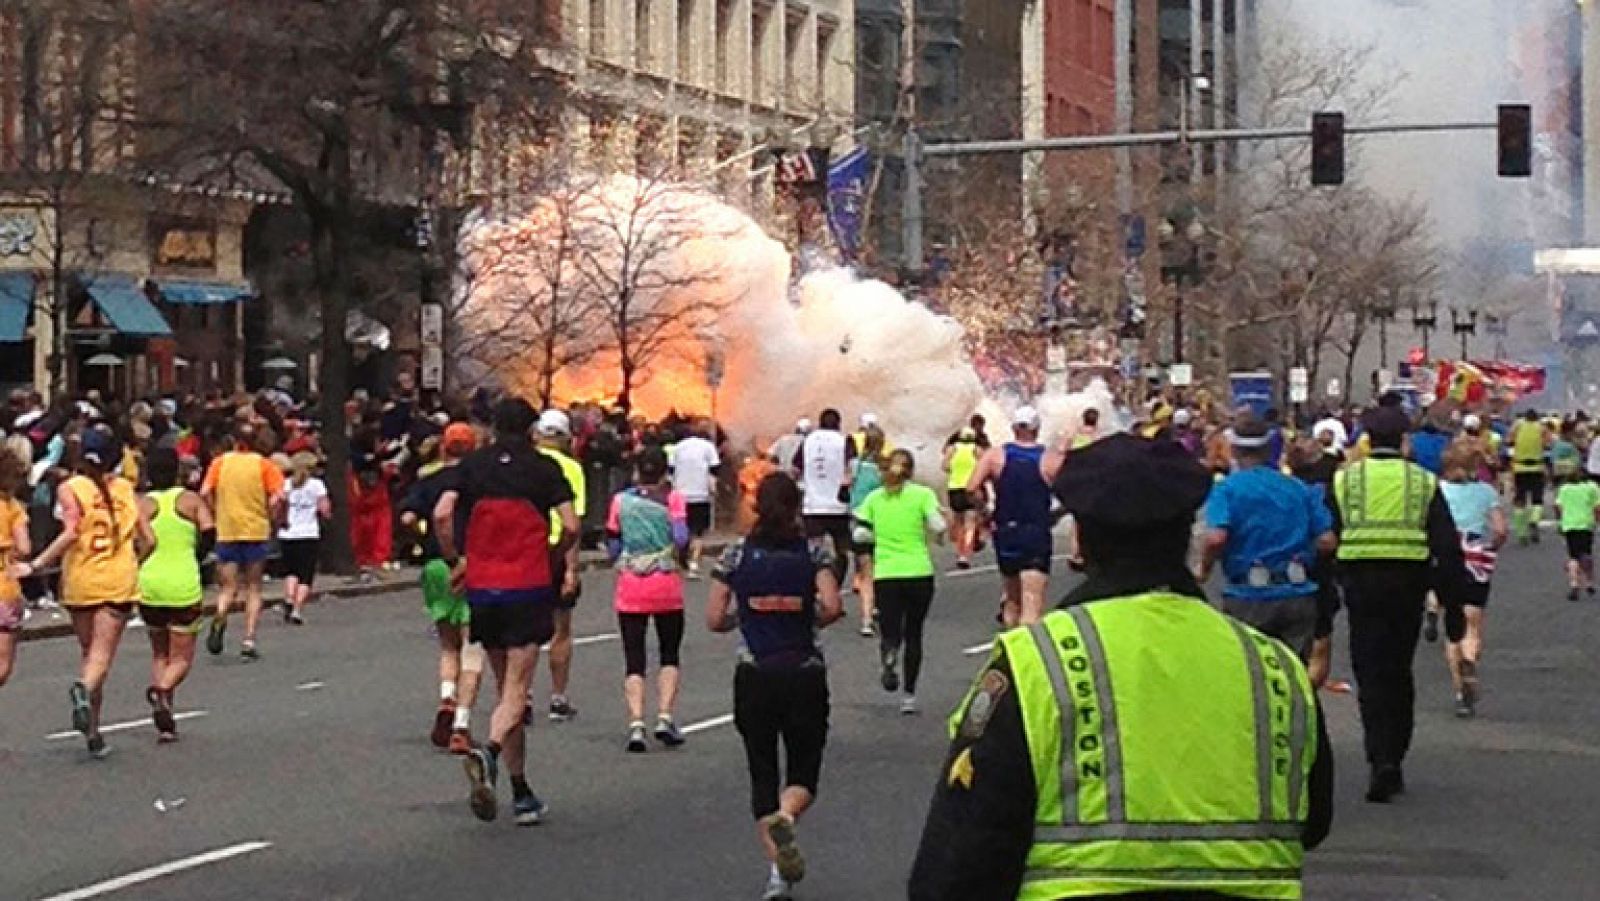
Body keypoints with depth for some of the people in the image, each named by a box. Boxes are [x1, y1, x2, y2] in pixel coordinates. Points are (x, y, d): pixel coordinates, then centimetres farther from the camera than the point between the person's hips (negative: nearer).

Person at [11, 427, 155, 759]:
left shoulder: (70, 489, -2)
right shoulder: (126, 489, 6)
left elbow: (71, 533, -17)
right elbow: (148, 540, 4)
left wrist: (35, 566, -14)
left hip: (79, 581, 0)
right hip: (119, 581, 0)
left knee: (89, 651, 14)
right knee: (103, 653, -5)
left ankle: (93, 732, 14)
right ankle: (84, 689, -38)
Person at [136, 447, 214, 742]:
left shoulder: (143, 504, 2)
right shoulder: (191, 500, 2)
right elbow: (209, 532, -11)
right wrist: (196, 558, 6)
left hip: (149, 585, 2)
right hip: (184, 585, -2)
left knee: (159, 653, 19)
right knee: (181, 658, 7)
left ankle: (165, 724, 6)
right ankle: (162, 691, -26)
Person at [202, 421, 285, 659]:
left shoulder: (220, 463, 3)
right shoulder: (263, 464, 0)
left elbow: (205, 492, -8)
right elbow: (278, 496, -12)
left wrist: (216, 513, 6)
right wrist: (270, 518, 4)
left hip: (226, 532, 1)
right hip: (257, 532, -1)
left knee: (228, 587, 8)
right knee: (254, 588, 10)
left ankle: (219, 618, -24)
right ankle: (249, 641, 1)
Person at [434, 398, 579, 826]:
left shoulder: (473, 465, 6)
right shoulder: (544, 468, 0)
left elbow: (442, 514, -7)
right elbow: (570, 526, -7)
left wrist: (454, 561, 6)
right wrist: (555, 558, 12)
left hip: (482, 587, 3)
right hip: (528, 587, -3)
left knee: (506, 687, 13)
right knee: (516, 690, -4)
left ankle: (522, 795, 14)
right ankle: (489, 752, -35)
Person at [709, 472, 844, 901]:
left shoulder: (737, 554, 1)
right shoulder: (813, 552, -1)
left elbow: (715, 619, -1)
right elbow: (832, 606, -15)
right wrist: (811, 619, 6)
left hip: (754, 677, 1)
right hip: (805, 676, -1)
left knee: (763, 775, 12)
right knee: (804, 773, 11)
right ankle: (784, 818, -24)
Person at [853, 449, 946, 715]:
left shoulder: (874, 498, 7)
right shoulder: (922, 494, -1)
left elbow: (861, 534, 3)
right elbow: (938, 525, -13)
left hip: (885, 574, 1)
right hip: (919, 573, -1)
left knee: (890, 632, 3)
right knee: (913, 635, 12)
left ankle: (889, 653, -34)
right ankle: (909, 695, 10)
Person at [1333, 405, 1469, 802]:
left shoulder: (1343, 480, 3)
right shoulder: (1424, 483, 5)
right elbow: (1448, 546, 1)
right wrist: (1453, 601, 5)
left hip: (1361, 583, -1)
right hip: (1409, 584, 1)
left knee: (1371, 673, -2)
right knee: (1399, 672, 15)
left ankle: (1382, 760, -18)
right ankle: (1393, 762, 20)